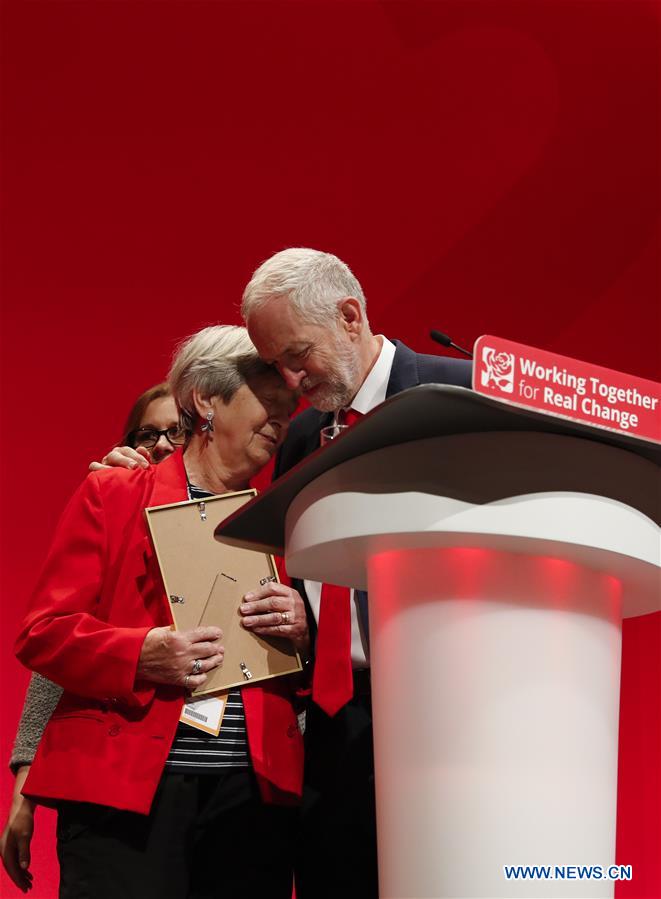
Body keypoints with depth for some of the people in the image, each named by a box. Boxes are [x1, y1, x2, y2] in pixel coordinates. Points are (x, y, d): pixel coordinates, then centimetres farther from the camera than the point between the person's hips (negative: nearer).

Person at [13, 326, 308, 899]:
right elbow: (43, 632, 1)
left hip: (254, 790, 4)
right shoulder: (111, 495, 7)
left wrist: (303, 632, -3)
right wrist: (141, 655, -17)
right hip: (125, 787, -3)